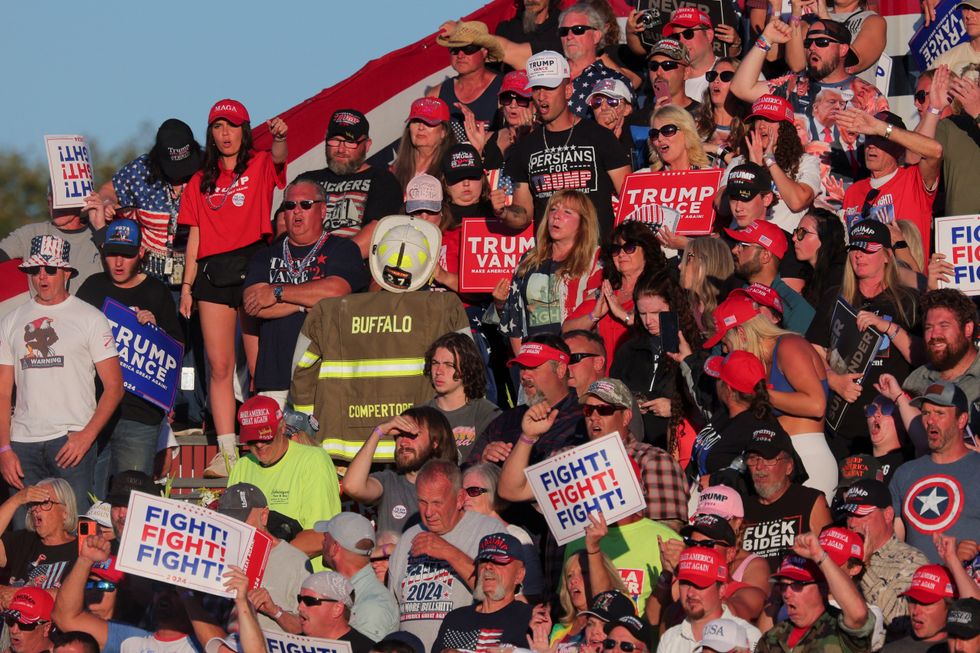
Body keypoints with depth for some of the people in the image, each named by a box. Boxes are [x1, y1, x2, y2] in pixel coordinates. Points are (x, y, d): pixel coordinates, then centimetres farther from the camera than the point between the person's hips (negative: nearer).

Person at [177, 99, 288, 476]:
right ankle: (227, 453, -2)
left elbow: (278, 158, -17)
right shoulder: (201, 181, 17)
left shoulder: (260, 166, 7)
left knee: (261, 367, -5)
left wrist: (279, 137, -40)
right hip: (213, 274, 3)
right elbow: (195, 236, 15)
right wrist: (187, 284, 8)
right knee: (219, 366, -2)